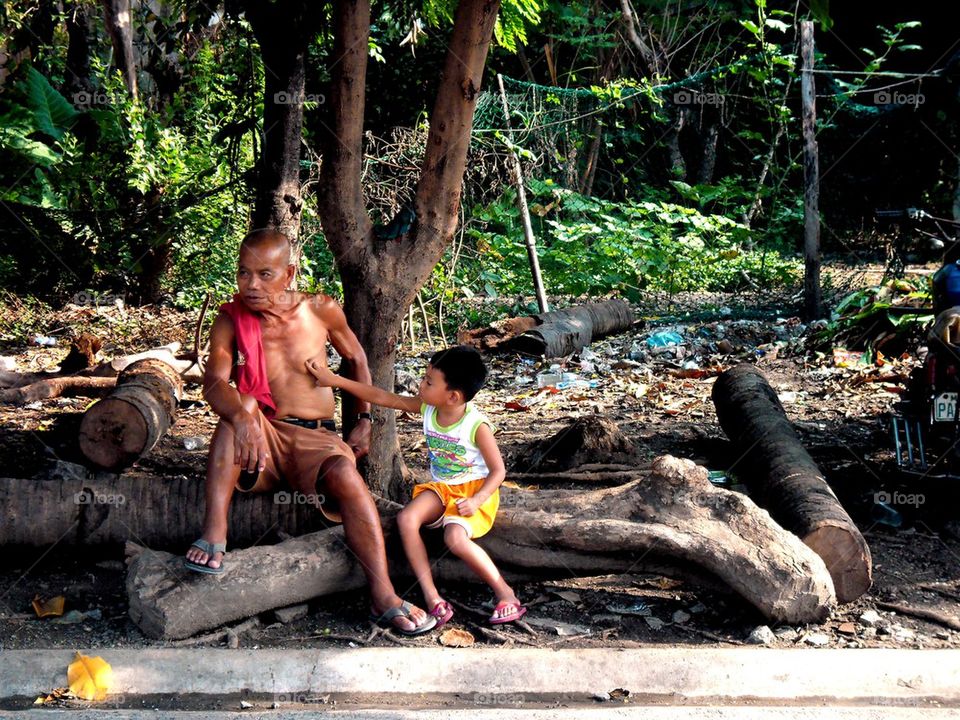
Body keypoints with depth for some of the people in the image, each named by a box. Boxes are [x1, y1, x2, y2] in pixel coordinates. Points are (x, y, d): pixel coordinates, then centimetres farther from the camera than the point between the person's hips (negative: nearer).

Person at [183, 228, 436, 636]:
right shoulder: (230, 322, -2)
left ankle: (384, 598, -31)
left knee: (345, 474, -33)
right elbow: (214, 384, -18)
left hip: (315, 439, 0)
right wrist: (241, 414, -40)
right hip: (261, 439, 0)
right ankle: (213, 536, -35)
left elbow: (355, 358, 18)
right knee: (240, 408, -32)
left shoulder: (321, 311, 1)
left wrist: (364, 421, 13)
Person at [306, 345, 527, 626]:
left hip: (475, 490, -6)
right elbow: (381, 397, 2)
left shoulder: (477, 425, -18)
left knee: (455, 537, -32)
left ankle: (504, 591, -15)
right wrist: (335, 380, 1)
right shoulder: (426, 408, -2)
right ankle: (431, 595, -26)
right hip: (441, 488, 6)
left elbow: (498, 470, -12)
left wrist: (477, 500, -28)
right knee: (406, 518, -23)